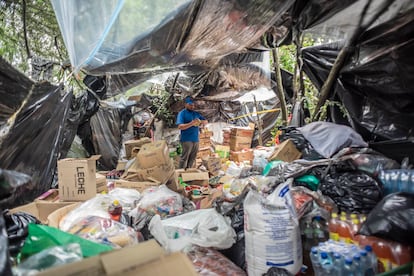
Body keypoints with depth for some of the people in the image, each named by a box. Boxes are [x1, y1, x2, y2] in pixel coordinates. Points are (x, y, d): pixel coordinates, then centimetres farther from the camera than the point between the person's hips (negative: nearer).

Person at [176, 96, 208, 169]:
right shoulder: (182, 113, -3)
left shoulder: (196, 113, 16)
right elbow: (180, 126, -15)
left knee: (192, 159, 12)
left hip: (196, 139, 7)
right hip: (187, 140, -6)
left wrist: (200, 122, -4)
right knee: (184, 158, -5)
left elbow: (205, 121, 19)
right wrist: (191, 123, -23)